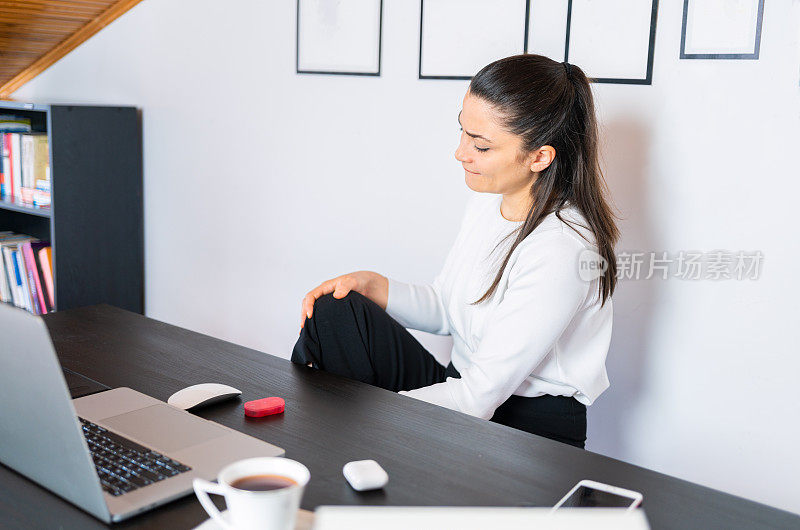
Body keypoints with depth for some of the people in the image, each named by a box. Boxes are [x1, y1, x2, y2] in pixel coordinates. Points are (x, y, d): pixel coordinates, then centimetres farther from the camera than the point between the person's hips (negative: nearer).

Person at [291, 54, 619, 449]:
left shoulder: (561, 250, -26)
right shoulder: (486, 200, 1)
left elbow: (480, 399, -25)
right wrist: (372, 287, -6)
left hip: (527, 432, -7)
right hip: (464, 388, 8)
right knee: (334, 312, -11)